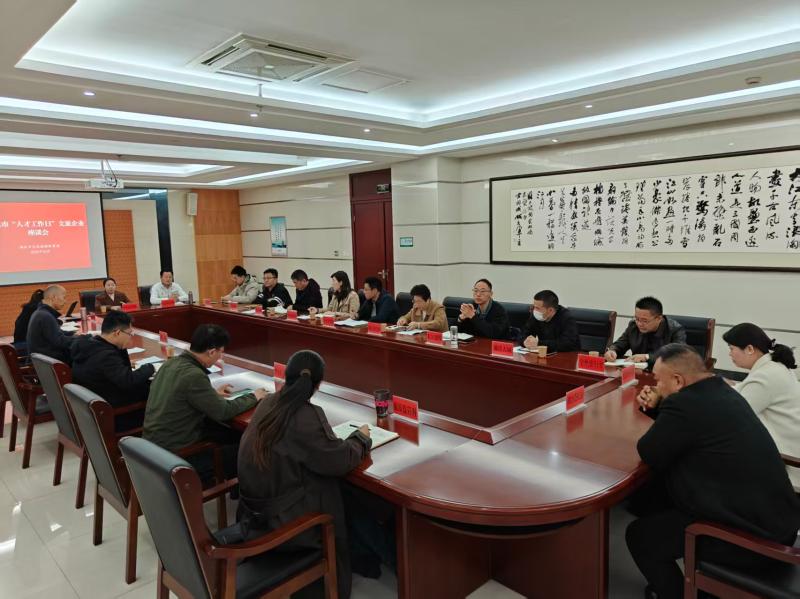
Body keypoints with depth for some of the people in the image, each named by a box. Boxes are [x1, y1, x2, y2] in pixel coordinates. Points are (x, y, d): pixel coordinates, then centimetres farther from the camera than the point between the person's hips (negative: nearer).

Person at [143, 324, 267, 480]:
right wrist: (254, 397, -4)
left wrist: (213, 392, 15)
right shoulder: (193, 375, -26)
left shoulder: (171, 363, 0)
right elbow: (223, 412, -18)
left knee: (234, 435, 14)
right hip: (174, 455, -8)